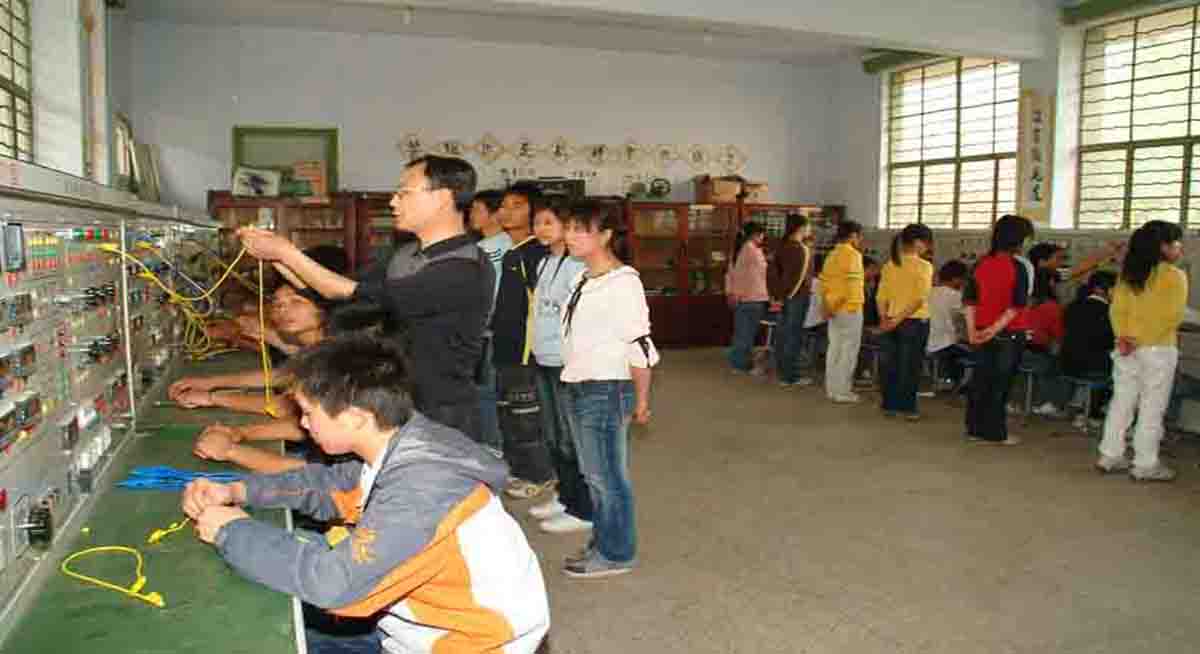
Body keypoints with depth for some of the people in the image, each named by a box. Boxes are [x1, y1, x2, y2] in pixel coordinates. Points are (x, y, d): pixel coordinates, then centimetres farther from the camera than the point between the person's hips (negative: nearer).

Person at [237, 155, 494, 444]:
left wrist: (287, 253, -13)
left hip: (441, 421, -8)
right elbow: (341, 291, 11)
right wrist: (275, 256, 3)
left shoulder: (466, 269, -23)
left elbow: (357, 294, -23)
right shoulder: (405, 255, 6)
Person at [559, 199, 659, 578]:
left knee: (607, 475, 1)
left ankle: (616, 554, 15)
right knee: (593, 474, 17)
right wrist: (572, 382, 14)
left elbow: (640, 346, -16)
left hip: (607, 390, -8)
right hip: (578, 388, 8)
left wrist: (642, 400, -14)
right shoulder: (582, 280, 10)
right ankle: (601, 543, 31)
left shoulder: (622, 282, -15)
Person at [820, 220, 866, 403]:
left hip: (833, 310, 8)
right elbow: (851, 285, -21)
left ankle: (832, 389, 18)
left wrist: (827, 306, 10)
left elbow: (824, 283, 11)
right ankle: (842, 392, 0)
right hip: (849, 308, -8)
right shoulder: (853, 254, -12)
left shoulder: (832, 255, 14)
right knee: (848, 351, -2)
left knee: (834, 349, 13)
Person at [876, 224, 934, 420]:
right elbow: (919, 299, -18)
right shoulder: (923, 266, -10)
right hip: (915, 322, -5)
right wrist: (898, 320, -16)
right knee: (910, 366, 5)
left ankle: (889, 405, 19)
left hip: (891, 322, 5)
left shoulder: (889, 264, 5)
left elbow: (881, 297, 1)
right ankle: (907, 408, 11)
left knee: (891, 365, 12)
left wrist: (885, 319, -3)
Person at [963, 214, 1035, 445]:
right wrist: (996, 328, -15)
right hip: (1009, 334, -4)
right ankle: (996, 432, 10)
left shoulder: (980, 264, 3)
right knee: (1000, 384, 4)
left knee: (980, 381, 12)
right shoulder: (1017, 267, -11)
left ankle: (975, 429, 19)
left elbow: (969, 300, 2)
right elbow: (1017, 305, -17)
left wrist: (972, 330, 1)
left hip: (982, 333, 4)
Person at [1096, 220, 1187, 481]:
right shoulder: (1174, 276, -10)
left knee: (1121, 402, 12)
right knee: (1152, 408, 2)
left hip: (1127, 347, 5)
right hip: (1158, 349, -5)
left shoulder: (1129, 274, 6)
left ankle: (1110, 457, 16)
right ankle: (1145, 465, 7)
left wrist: (1124, 337, -7)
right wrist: (1143, 339, -10)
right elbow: (1172, 316, -16)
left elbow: (1117, 308, 1)